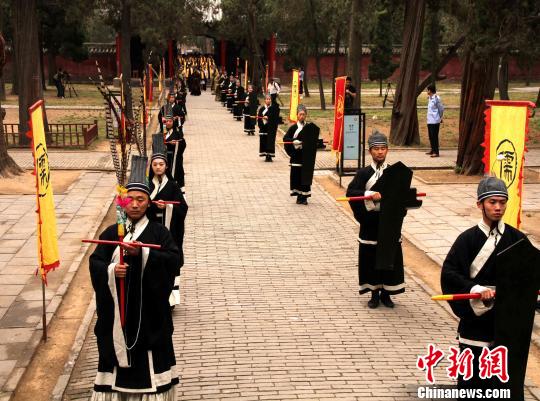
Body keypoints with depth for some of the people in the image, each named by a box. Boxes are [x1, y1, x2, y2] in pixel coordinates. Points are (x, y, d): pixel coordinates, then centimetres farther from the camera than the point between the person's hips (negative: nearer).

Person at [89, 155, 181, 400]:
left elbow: (174, 260, -13)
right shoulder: (111, 232, 3)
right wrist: (111, 270, -22)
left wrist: (142, 253, -23)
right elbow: (95, 263, -1)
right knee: (117, 347, 7)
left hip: (149, 306, -1)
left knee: (150, 353, 4)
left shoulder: (158, 232, -2)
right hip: (118, 307, 2)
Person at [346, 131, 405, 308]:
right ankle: (374, 293, 17)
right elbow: (350, 192, -14)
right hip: (370, 222, -1)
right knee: (371, 258, 3)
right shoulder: (363, 173, -1)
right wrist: (369, 194, -28)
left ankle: (386, 293, 19)